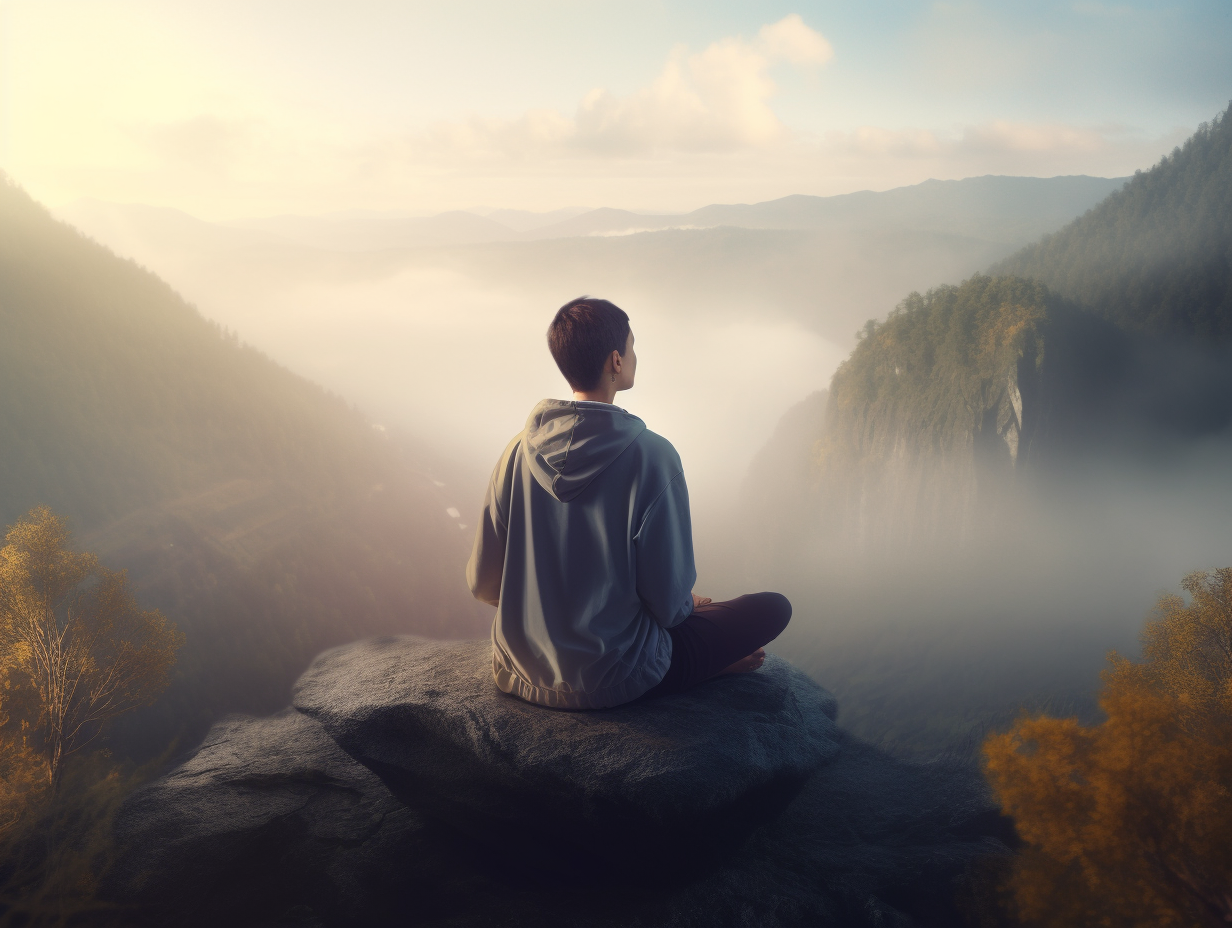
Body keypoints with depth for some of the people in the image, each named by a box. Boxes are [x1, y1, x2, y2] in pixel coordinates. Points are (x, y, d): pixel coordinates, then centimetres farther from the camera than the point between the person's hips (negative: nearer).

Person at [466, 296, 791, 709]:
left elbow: (483, 583, -1)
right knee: (775, 606, 8)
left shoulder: (519, 450, -6)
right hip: (610, 683, -6)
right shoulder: (650, 455, -20)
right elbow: (668, 605, -17)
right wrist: (688, 603, 8)